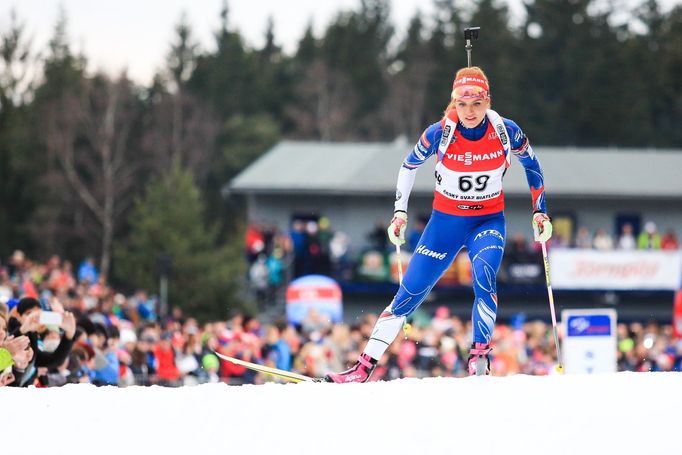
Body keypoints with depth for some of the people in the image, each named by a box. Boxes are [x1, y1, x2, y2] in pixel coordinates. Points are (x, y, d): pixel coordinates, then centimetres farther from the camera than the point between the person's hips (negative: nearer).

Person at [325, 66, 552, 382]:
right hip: (445, 222, 1)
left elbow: (531, 165, 5)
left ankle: (479, 356, -27)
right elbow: (409, 166, 4)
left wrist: (540, 211, 2)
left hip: (488, 222, 0)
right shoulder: (439, 133, -16)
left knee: (484, 276, -32)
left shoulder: (506, 131, -15)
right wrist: (400, 211, 0)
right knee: (410, 293, -2)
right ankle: (363, 368, 2)